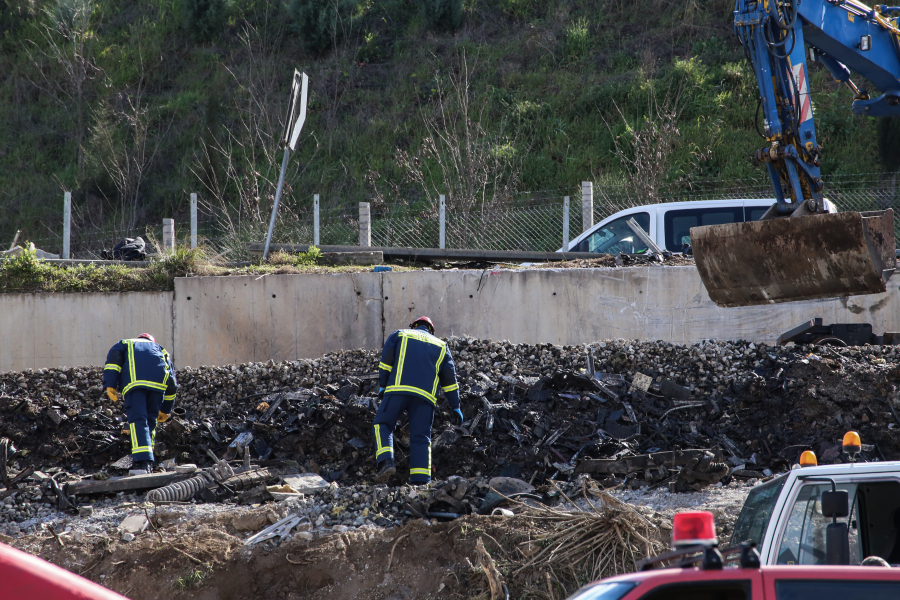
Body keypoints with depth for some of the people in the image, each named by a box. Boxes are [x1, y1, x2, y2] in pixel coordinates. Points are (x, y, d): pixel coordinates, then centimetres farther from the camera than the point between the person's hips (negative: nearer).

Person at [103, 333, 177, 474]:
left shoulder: (124, 344, 34)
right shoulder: (159, 348, 40)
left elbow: (114, 358, 10)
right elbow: (172, 384, 33)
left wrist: (110, 385, 0)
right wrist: (165, 409, 40)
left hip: (135, 380, -3)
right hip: (159, 382, 3)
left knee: (137, 420, -12)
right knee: (150, 421, 15)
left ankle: (142, 462, -28)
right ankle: (148, 464, 9)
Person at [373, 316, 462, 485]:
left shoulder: (399, 335, 20)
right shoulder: (441, 346, 25)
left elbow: (386, 361, 7)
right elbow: (449, 377, 22)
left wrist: (382, 386, 11)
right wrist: (455, 407, 24)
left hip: (399, 389, -2)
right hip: (426, 395, 2)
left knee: (382, 424, 8)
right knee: (421, 438, 4)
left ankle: (385, 462, -16)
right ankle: (421, 480, -7)